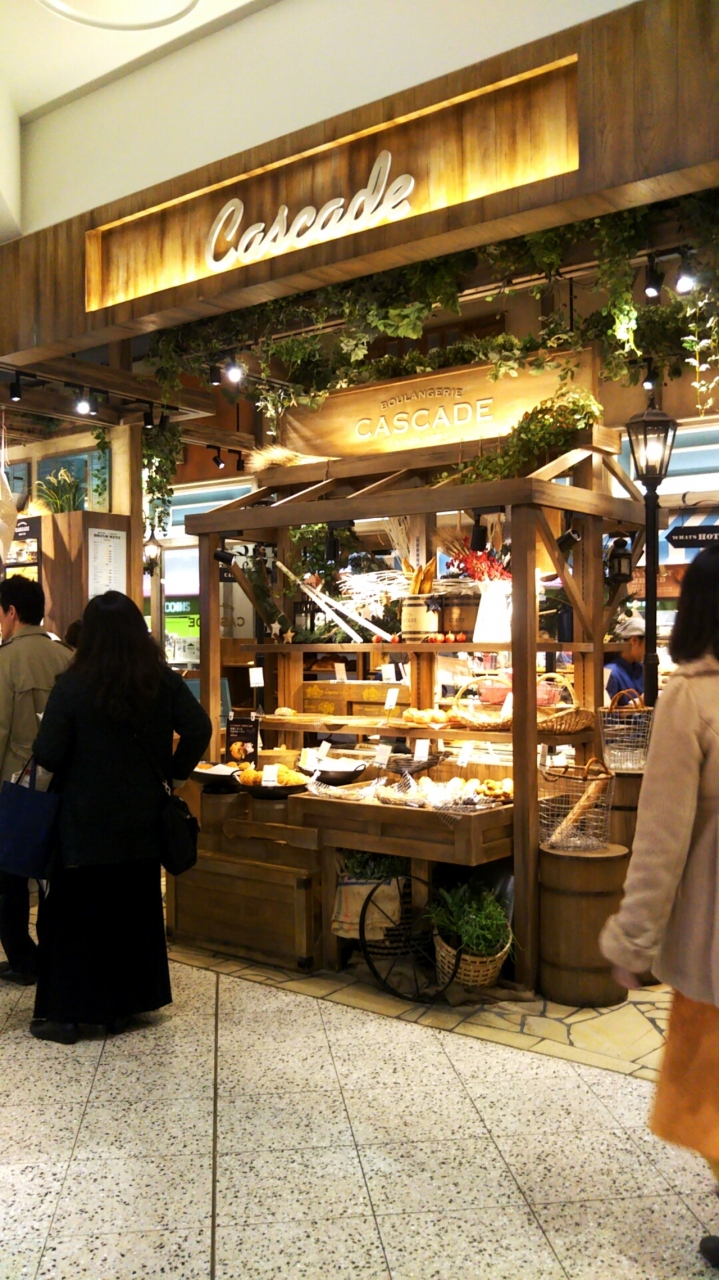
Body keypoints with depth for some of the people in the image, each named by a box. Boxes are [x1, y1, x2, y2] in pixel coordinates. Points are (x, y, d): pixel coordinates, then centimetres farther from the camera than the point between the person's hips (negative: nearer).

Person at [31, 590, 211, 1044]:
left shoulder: (72, 686, -14)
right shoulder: (165, 681, -4)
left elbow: (48, 754, -15)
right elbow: (199, 729, -8)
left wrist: (73, 771, 6)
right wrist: (173, 772, 5)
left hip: (85, 823, -3)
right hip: (144, 819, 4)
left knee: (72, 913, 10)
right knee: (136, 909, 15)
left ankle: (65, 1014, 15)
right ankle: (123, 1006, 24)